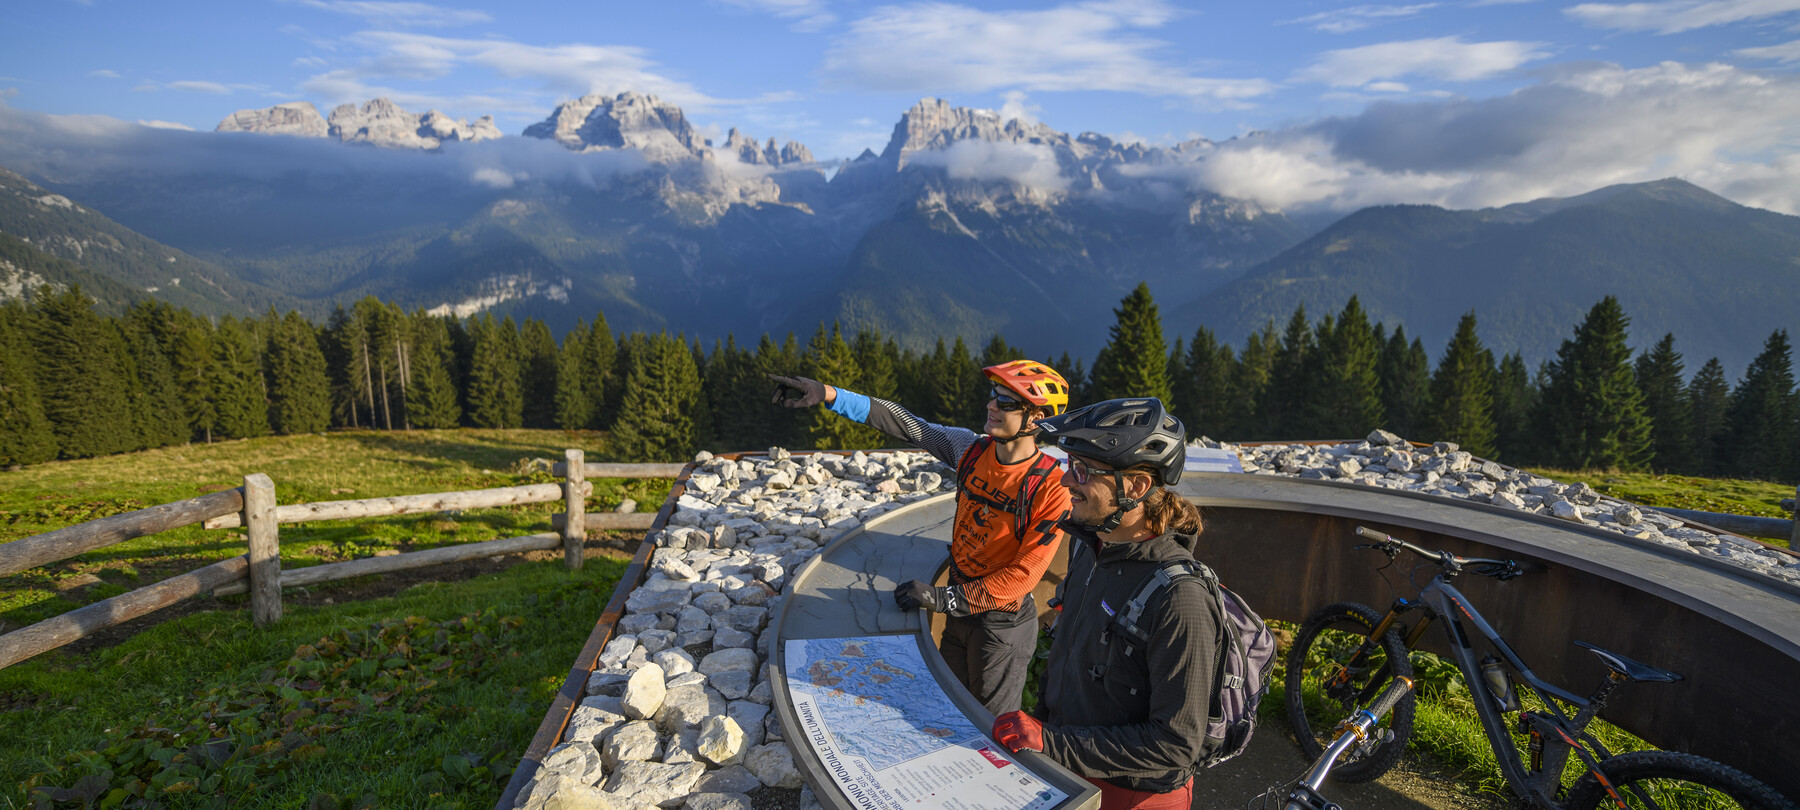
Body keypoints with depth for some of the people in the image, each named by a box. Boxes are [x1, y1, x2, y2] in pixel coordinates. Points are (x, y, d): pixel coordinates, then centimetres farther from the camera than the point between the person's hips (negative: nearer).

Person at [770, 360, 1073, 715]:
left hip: (1003, 627, -6)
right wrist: (827, 394, -17)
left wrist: (942, 598, -24)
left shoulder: (1051, 489, -25)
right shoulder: (973, 449, -8)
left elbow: (1023, 575, -23)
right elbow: (907, 425, -9)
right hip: (959, 609, 6)